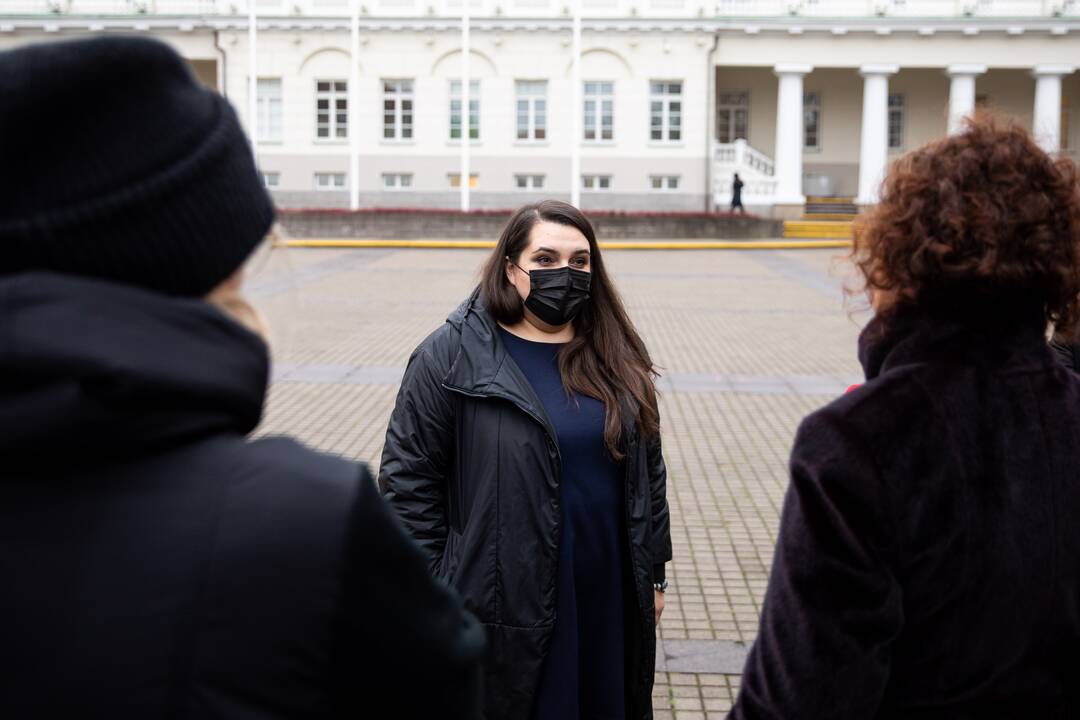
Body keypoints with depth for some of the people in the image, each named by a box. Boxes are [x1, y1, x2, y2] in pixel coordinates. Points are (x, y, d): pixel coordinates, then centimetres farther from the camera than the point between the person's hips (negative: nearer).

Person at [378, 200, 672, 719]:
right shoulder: (452, 356, -9)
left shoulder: (616, 358, 5)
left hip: (608, 602, 4)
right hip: (503, 608, -4)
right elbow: (408, 477, -7)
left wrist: (652, 574, 12)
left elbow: (649, 470, 12)